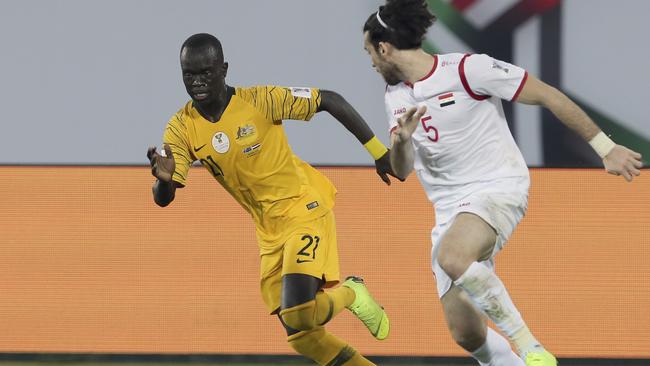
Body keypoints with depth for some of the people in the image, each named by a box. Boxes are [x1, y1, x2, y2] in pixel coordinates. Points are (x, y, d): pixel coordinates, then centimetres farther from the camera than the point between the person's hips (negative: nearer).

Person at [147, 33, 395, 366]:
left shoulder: (259, 101, -17)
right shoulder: (182, 129, -5)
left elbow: (329, 100, -10)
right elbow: (163, 199, -10)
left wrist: (377, 151, -10)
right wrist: (163, 179, -34)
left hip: (305, 209, -5)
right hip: (269, 231, 5)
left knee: (300, 312, -22)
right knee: (302, 337, 3)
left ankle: (351, 295, 10)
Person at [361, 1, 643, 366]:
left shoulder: (467, 69, -12)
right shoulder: (396, 97, 10)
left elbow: (546, 95, -8)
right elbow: (402, 171, 8)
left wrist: (606, 148, -7)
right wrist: (401, 141, -17)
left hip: (498, 188, -7)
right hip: (449, 209, 7)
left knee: (452, 258, -38)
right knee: (466, 333, -2)